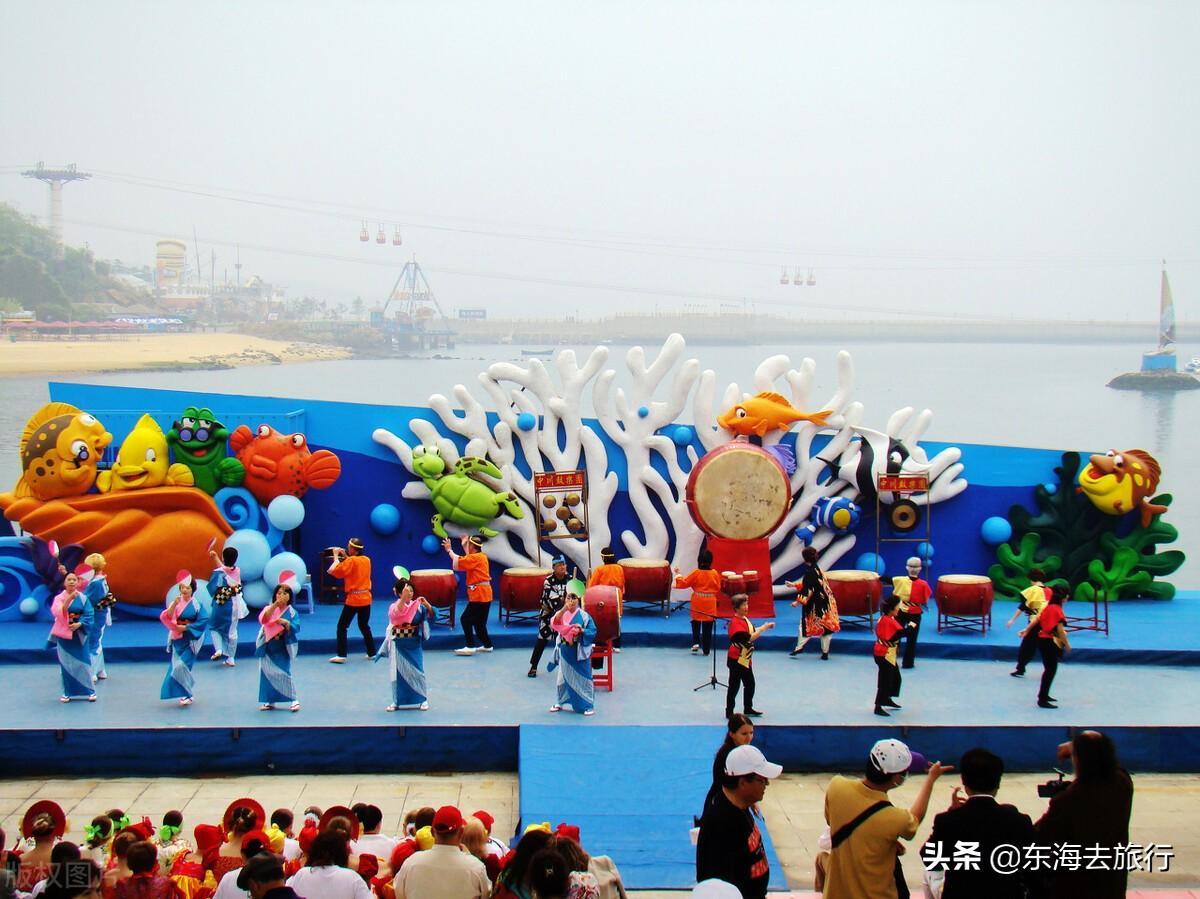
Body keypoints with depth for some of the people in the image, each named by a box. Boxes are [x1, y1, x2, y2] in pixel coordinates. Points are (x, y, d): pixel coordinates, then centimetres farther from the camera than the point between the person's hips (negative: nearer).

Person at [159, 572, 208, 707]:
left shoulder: (197, 604, -6)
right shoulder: (176, 602, 2)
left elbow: (201, 622, -10)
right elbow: (167, 617, -10)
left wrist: (185, 628, -14)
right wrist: (174, 604, -23)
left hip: (191, 639, -4)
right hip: (178, 639, 4)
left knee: (182, 665, -15)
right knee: (176, 666, 4)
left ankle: (186, 694, -2)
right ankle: (186, 694, 17)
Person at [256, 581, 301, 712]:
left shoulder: (292, 612, -2)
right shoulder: (269, 608, 1)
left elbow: (295, 628, -11)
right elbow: (263, 619, -20)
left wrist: (286, 623, -30)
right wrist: (275, 604, -30)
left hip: (282, 648, -3)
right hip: (268, 648, 3)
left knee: (284, 673, -11)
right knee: (267, 673, 6)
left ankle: (294, 700, -4)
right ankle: (269, 701, 17)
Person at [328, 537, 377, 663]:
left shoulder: (351, 561, -11)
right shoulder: (367, 560, 7)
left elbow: (332, 571, -13)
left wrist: (336, 557, -1)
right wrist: (346, 557, 19)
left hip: (353, 599, -6)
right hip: (366, 598, 6)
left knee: (342, 626, 0)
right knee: (364, 626, 19)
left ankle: (341, 655, -6)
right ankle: (372, 653, 19)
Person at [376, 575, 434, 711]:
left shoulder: (418, 606, -2)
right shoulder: (394, 606, -6)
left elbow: (431, 614, -5)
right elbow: (397, 612, -27)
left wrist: (426, 604, -23)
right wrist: (403, 598, -39)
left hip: (413, 644, 0)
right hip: (398, 643, 0)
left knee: (417, 671, 0)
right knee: (398, 672, 7)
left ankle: (423, 699, 13)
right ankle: (397, 701, 18)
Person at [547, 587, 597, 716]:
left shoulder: (584, 615, -6)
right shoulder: (561, 613, 1)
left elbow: (593, 631, -6)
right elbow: (554, 623, -20)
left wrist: (581, 630, -24)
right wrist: (564, 609, -30)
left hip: (579, 651, -3)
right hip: (565, 651, 3)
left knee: (583, 678, 0)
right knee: (563, 677, 14)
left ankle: (588, 705, 8)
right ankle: (560, 703, 28)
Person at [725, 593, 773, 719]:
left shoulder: (744, 619, 8)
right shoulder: (735, 623, -22)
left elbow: (752, 631, 16)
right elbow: (749, 638, -28)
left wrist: (765, 627, 3)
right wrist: (764, 628, -23)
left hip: (745, 659, 9)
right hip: (736, 660, -9)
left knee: (750, 684, 17)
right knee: (734, 686, -2)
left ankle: (748, 709, 30)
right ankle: (729, 712, 6)